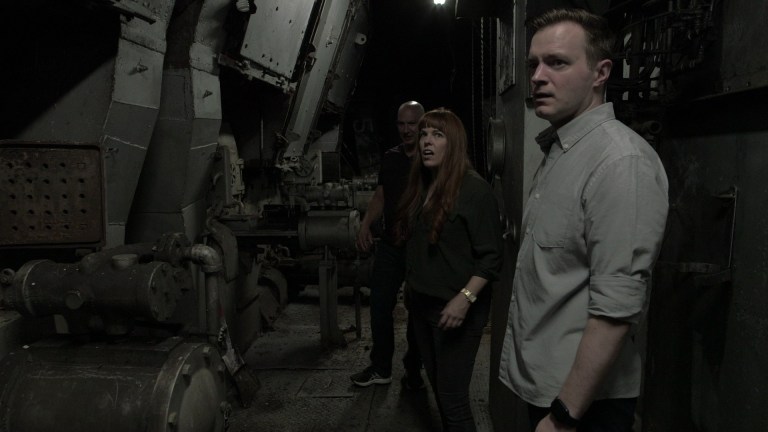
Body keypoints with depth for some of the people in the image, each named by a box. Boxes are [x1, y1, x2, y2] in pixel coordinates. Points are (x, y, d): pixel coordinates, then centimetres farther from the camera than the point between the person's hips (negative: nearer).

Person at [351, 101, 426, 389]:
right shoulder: (390, 158, 11)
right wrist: (365, 224, 1)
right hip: (390, 245, 5)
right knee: (380, 305, 6)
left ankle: (413, 370, 24)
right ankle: (381, 368, 21)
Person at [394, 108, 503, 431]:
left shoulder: (474, 189, -14)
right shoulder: (421, 187, 8)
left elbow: (491, 256, -16)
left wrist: (464, 299, -23)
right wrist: (412, 284, 11)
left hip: (455, 310, -7)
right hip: (422, 304, 7)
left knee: (453, 398, 1)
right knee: (438, 390, 18)